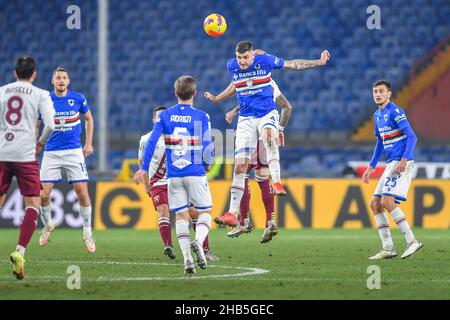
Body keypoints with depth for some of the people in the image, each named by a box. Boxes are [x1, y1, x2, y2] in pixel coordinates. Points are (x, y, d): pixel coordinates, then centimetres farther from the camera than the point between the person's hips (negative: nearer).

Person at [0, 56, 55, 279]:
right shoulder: (41, 95, 4)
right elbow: (50, 125, -6)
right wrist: (40, 143, 12)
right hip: (25, 155, -3)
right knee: (32, 204, 3)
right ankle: (20, 252, -14)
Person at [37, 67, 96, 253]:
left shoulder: (78, 99, -2)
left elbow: (89, 119, 15)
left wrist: (89, 144, 10)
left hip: (74, 152, 0)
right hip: (51, 153, 1)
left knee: (82, 193, -8)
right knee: (44, 194, -6)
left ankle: (87, 234, 6)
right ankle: (48, 225, 23)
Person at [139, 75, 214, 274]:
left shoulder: (165, 115, 2)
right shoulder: (201, 116, -5)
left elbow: (152, 142, -4)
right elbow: (207, 145, -6)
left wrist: (144, 168, 1)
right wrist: (207, 163, 15)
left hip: (174, 175, 2)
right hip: (196, 173, -2)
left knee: (181, 216, 8)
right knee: (205, 212, 8)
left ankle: (187, 258, -2)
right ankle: (198, 242, -19)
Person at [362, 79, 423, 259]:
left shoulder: (395, 111, -10)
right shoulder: (377, 115, 17)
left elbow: (412, 137, -16)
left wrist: (405, 159, -28)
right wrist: (371, 167, 25)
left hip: (401, 163, -9)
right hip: (391, 164, 9)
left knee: (387, 201, -20)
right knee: (375, 204, 5)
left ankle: (412, 241, -17)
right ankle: (388, 249, 6)